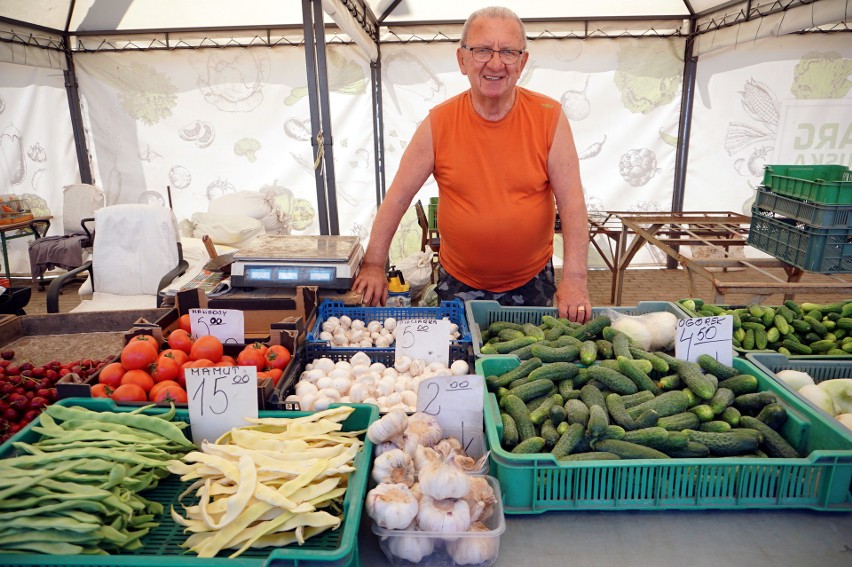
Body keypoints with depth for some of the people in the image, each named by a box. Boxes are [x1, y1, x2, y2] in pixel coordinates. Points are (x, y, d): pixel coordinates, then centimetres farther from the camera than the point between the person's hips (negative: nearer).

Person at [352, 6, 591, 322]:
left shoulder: (550, 117, -11)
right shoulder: (439, 123, -11)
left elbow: (572, 203, -14)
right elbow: (398, 198, -8)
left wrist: (574, 279, -22)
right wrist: (373, 266, -13)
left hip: (532, 281, 0)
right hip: (459, 282, 0)